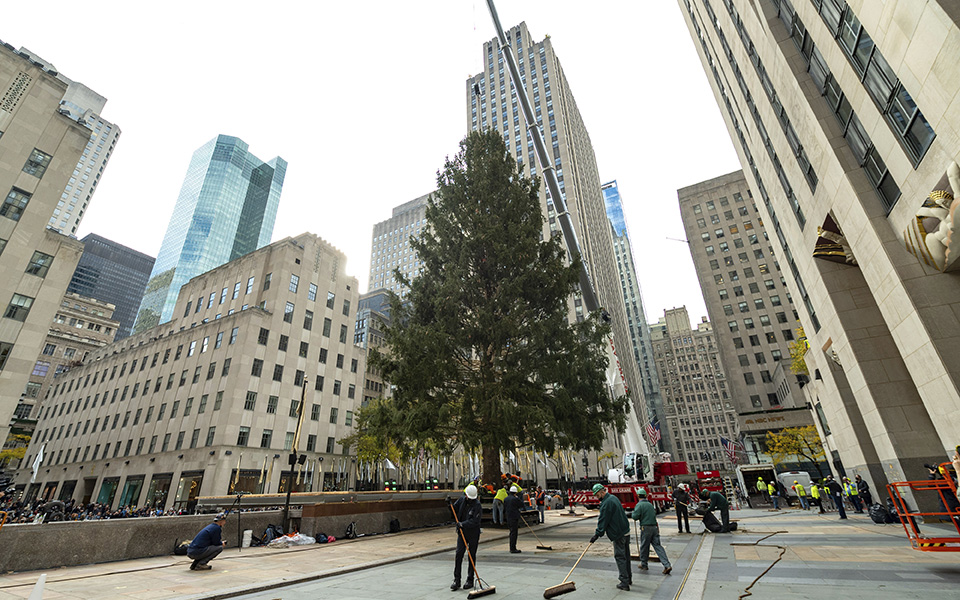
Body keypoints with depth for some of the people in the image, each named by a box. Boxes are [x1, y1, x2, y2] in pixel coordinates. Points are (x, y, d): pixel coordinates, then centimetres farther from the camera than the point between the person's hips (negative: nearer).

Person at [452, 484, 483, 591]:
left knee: (472, 557, 6)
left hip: (473, 534, -4)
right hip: (462, 532, 4)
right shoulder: (461, 499, 1)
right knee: (458, 555, -1)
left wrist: (463, 524, -34)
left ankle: (470, 580, 19)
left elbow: (475, 521, -23)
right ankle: (456, 580, 7)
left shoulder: (477, 505, -16)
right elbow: (455, 509, 12)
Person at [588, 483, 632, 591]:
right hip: (626, 531, 9)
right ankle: (629, 578, 31)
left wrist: (597, 534, -15)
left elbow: (603, 520, -20)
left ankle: (624, 583, 4)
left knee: (620, 557, 0)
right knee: (626, 556, 19)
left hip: (618, 534, -9)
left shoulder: (607, 503, -21)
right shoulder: (613, 498, 9)